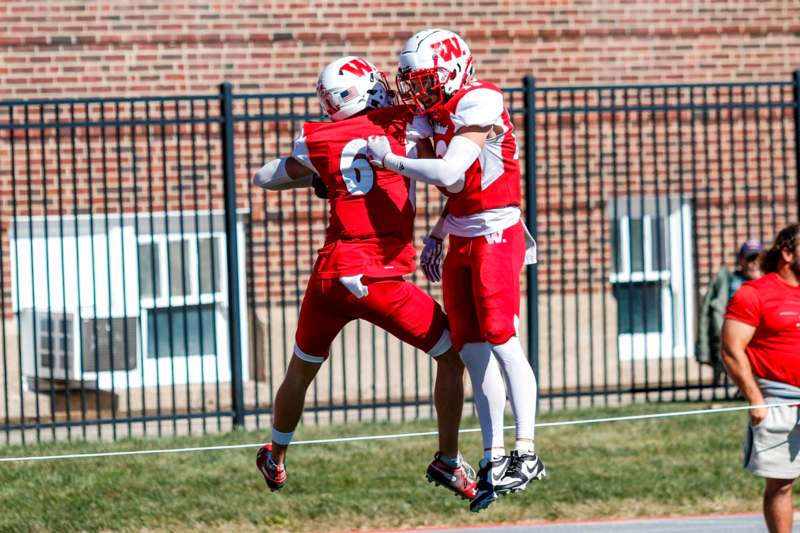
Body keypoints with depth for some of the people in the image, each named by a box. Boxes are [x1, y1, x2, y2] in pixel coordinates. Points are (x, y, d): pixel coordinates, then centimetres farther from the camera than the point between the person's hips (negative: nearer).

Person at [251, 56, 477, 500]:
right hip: (379, 280, -4)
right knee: (452, 355, 11)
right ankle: (448, 461, 8)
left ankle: (276, 460, 41)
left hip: (330, 275, 4)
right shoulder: (404, 123, -1)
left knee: (301, 371, 25)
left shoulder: (318, 141, 7)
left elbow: (264, 178, 22)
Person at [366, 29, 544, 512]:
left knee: (501, 341, -14)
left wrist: (389, 159, -12)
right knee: (473, 351, 5)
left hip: (495, 236, -9)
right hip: (462, 242, 9)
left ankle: (526, 453, -13)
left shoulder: (478, 103, -15)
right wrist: (437, 236, 17)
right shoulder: (443, 114, 13)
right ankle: (495, 460, 9)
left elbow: (448, 174, -23)